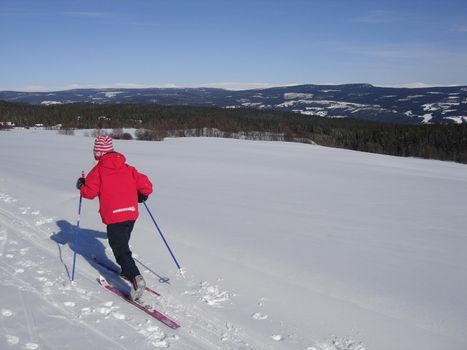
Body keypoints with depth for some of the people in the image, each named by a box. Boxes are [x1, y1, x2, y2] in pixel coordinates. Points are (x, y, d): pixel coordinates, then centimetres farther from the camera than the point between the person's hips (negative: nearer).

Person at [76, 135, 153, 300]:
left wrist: (81, 185, 16)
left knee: (121, 249, -6)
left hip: (114, 216, -6)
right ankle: (127, 270, 38)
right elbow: (146, 186, 10)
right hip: (131, 214, 6)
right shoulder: (128, 168, 12)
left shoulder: (98, 170, -2)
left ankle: (135, 277, -23)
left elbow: (89, 192, -5)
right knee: (122, 244, 27)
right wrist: (141, 197, 31)